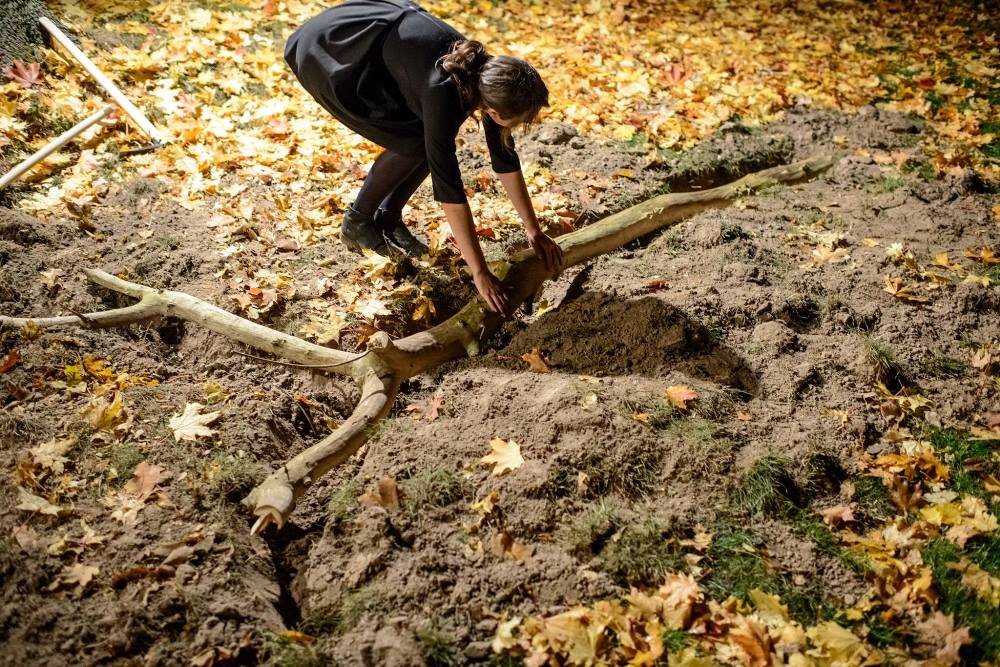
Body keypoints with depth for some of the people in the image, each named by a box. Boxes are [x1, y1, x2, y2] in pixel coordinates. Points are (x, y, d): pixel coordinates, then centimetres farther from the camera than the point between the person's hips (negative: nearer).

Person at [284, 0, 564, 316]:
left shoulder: (488, 79, -14)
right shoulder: (443, 94, -35)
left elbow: (505, 158, -3)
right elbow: (449, 190, -35)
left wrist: (534, 231, -1)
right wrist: (480, 274, -33)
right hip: (328, 53, -7)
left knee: (432, 139, -3)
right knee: (413, 144, -15)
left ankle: (388, 219, 14)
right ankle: (357, 222, 5)